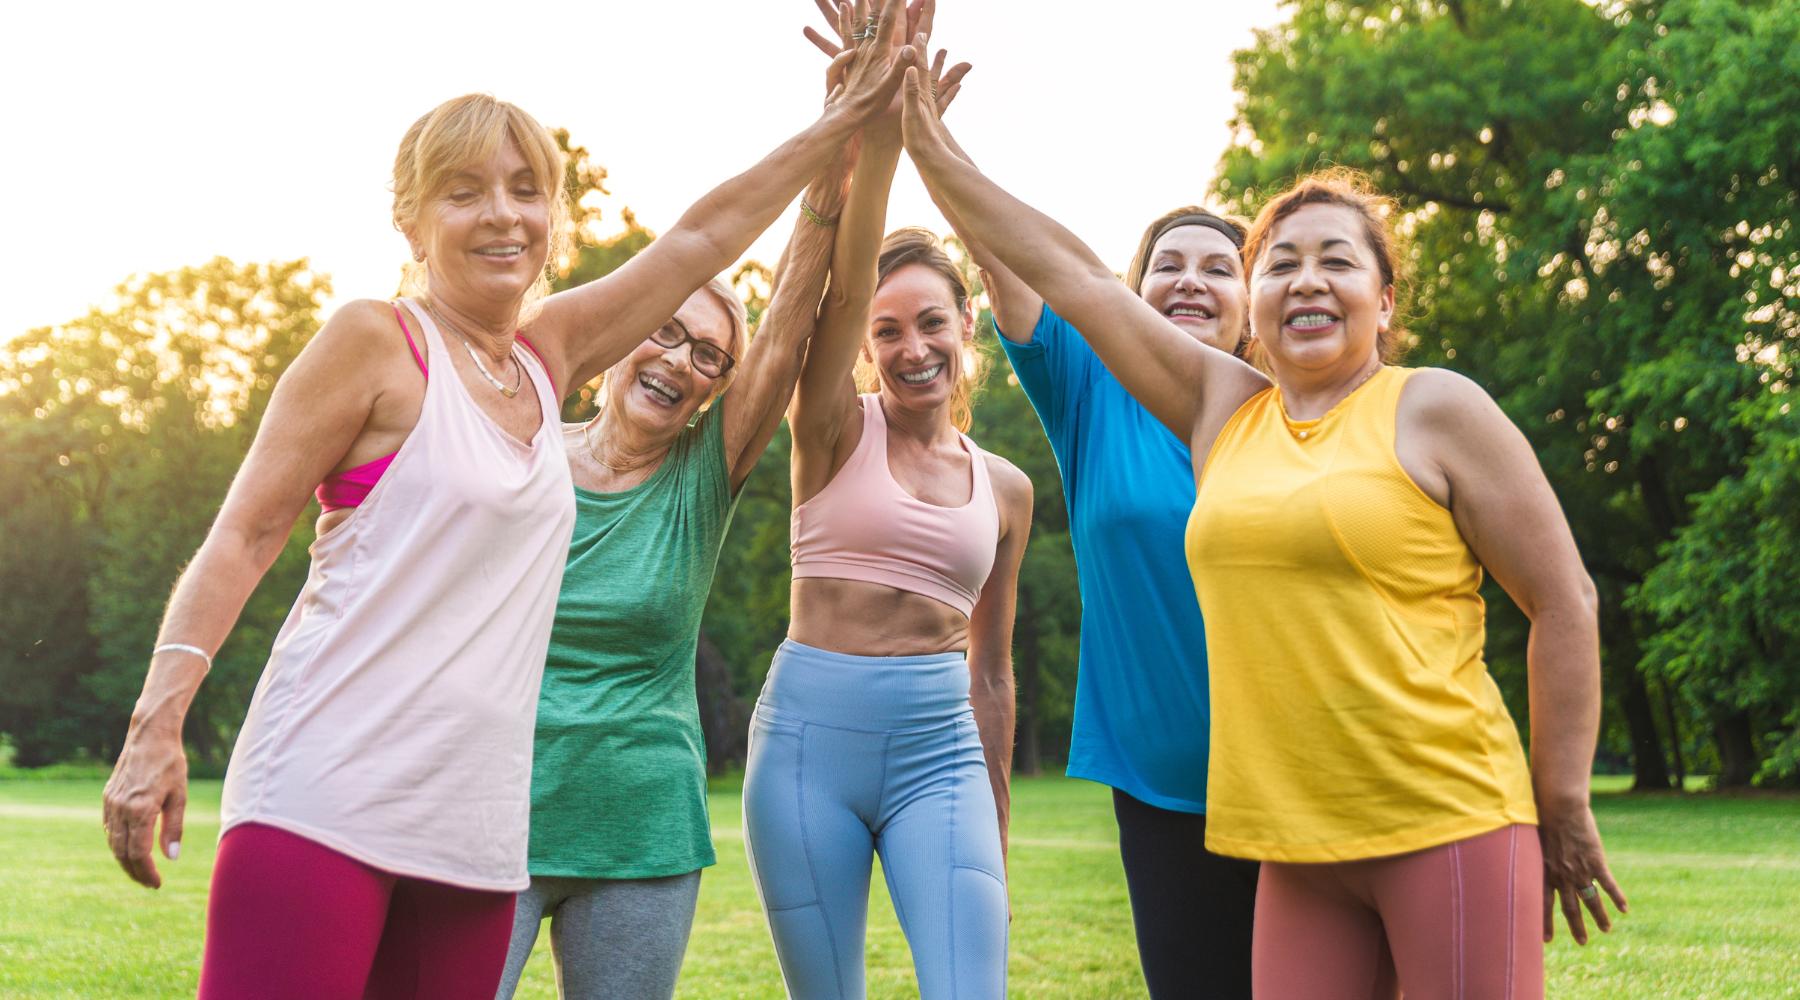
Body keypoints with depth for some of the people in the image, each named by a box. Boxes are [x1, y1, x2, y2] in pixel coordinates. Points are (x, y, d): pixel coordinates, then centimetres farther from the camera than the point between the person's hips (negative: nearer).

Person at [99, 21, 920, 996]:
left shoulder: (546, 358, 15)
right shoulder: (376, 342, -2)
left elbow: (700, 235, 22)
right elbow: (242, 537, -5)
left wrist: (843, 121, 25)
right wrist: (157, 721, -15)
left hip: (473, 824, 7)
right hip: (323, 799, -6)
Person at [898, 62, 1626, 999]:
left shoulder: (1435, 411, -2)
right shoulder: (1221, 407, 11)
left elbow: (1564, 603, -1)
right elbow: (1068, 274, 14)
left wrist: (1563, 806, -1)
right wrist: (932, 151, 15)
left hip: (1450, 828, -4)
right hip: (1299, 847, 5)